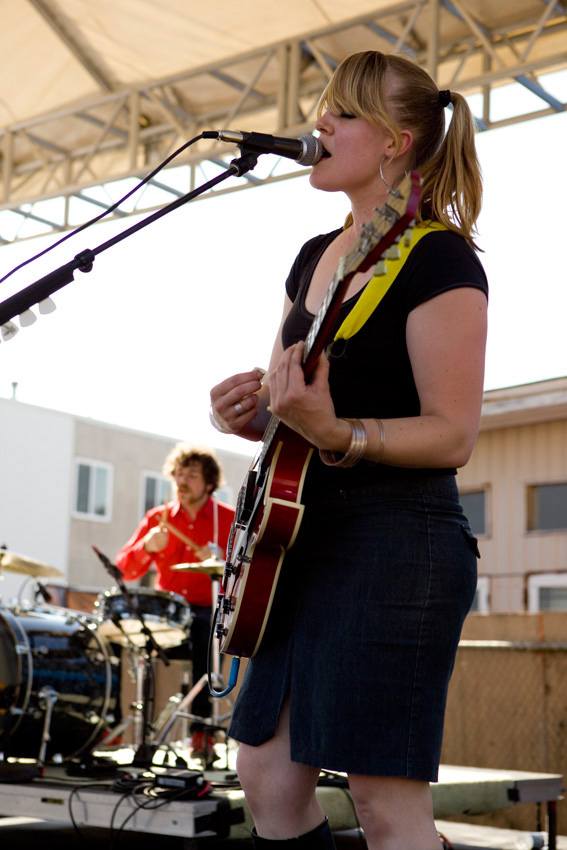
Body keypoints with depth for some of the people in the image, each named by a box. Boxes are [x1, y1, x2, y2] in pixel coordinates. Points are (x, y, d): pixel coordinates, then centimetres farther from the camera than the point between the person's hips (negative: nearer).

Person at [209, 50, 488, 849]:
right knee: (269, 780, 13)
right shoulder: (315, 256, 16)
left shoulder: (439, 259, -9)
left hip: (397, 538, -9)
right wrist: (251, 410, 2)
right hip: (305, 538, 9)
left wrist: (338, 436, -29)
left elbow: (453, 435, -15)